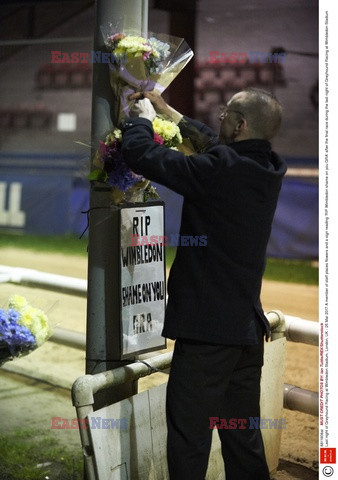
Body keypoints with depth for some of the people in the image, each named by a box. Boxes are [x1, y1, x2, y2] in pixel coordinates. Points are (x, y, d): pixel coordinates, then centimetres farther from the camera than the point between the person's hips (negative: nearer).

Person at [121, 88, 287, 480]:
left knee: (189, 440, -2)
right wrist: (165, 110, 30)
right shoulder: (266, 169, 6)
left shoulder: (219, 169, -20)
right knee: (244, 438, 15)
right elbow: (213, 142, 24)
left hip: (206, 330, -8)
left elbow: (140, 154, -17)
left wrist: (143, 117, 3)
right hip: (249, 328, 8)